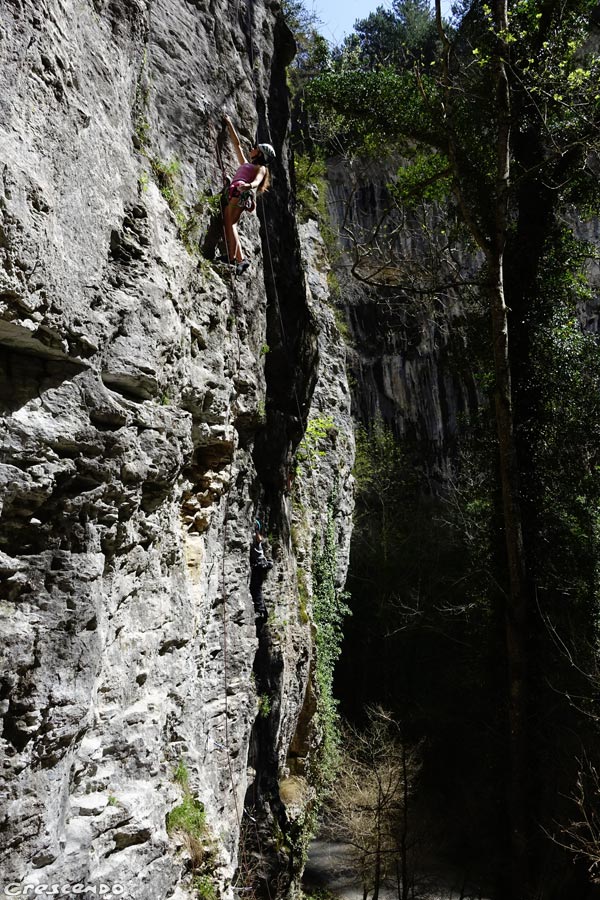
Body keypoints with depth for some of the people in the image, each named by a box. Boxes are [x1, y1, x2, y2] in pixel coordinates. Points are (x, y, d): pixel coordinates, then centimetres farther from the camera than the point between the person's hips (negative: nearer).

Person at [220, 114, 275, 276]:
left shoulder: (261, 168, 13)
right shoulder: (245, 164, 36)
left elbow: (257, 181, -9)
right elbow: (237, 144, 43)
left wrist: (249, 185, -31)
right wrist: (229, 125, 46)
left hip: (241, 193, -7)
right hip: (234, 194, 7)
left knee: (229, 223, -24)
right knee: (229, 224, -10)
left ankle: (232, 256, -36)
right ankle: (240, 259, -19)